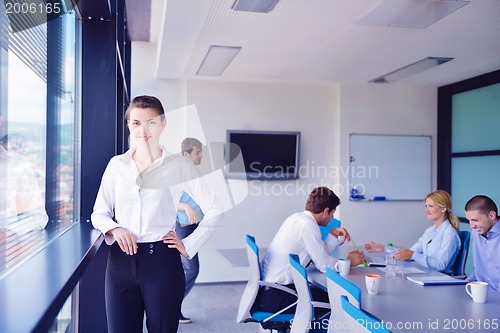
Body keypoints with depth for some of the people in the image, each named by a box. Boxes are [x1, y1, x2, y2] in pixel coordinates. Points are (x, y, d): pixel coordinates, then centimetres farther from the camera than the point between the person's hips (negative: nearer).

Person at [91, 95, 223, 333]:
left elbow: (215, 210, -1)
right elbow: (99, 213, 11)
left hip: (161, 260, -2)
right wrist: (114, 229, -9)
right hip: (121, 261, 2)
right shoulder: (116, 165, 6)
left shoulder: (179, 165, -2)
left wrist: (188, 246, -3)